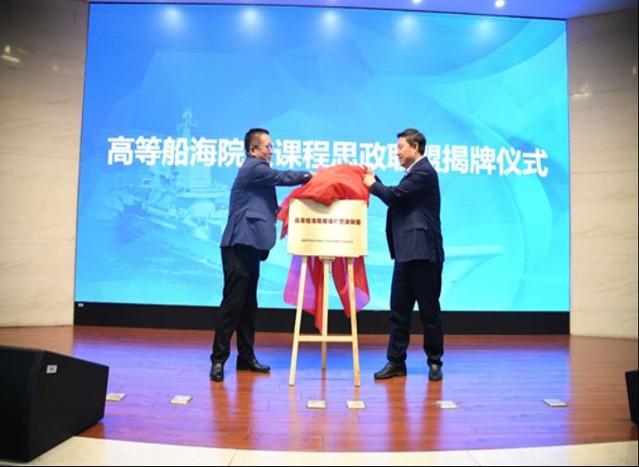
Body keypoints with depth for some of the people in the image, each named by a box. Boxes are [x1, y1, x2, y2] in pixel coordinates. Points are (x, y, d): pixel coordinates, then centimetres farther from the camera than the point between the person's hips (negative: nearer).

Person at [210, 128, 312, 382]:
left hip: (250, 246, 10)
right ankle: (218, 359, 0)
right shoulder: (253, 168, -7)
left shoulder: (257, 170, 22)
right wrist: (311, 174, 3)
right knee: (232, 304, -7)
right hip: (240, 245, -10)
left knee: (248, 304, 11)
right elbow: (284, 177, -9)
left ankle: (246, 357, 18)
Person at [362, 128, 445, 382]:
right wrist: (375, 180, 15)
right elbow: (395, 198, 19)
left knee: (429, 310, 4)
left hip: (423, 253, -9)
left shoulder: (424, 172, -11)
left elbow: (394, 196, -17)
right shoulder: (414, 173, 20)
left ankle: (435, 362, 18)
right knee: (399, 310, 9)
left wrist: (372, 184, 0)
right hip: (406, 252, 9)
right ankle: (396, 361, 17)